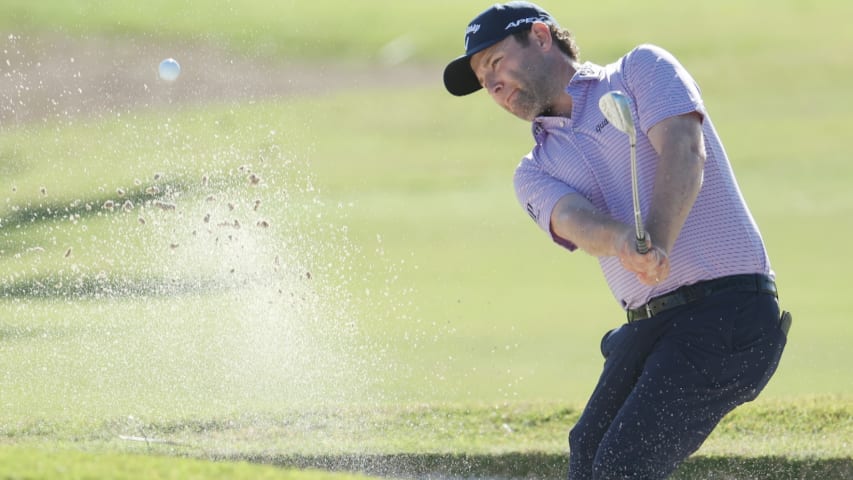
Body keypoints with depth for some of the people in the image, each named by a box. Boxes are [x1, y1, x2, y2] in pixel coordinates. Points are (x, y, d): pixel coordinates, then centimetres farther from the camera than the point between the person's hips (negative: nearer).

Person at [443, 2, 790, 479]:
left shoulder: (643, 70, 5)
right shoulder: (537, 170, 17)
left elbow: (683, 151, -14)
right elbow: (574, 219, -6)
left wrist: (657, 242, -33)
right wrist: (623, 240, -32)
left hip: (727, 314, -7)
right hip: (648, 327, 7)